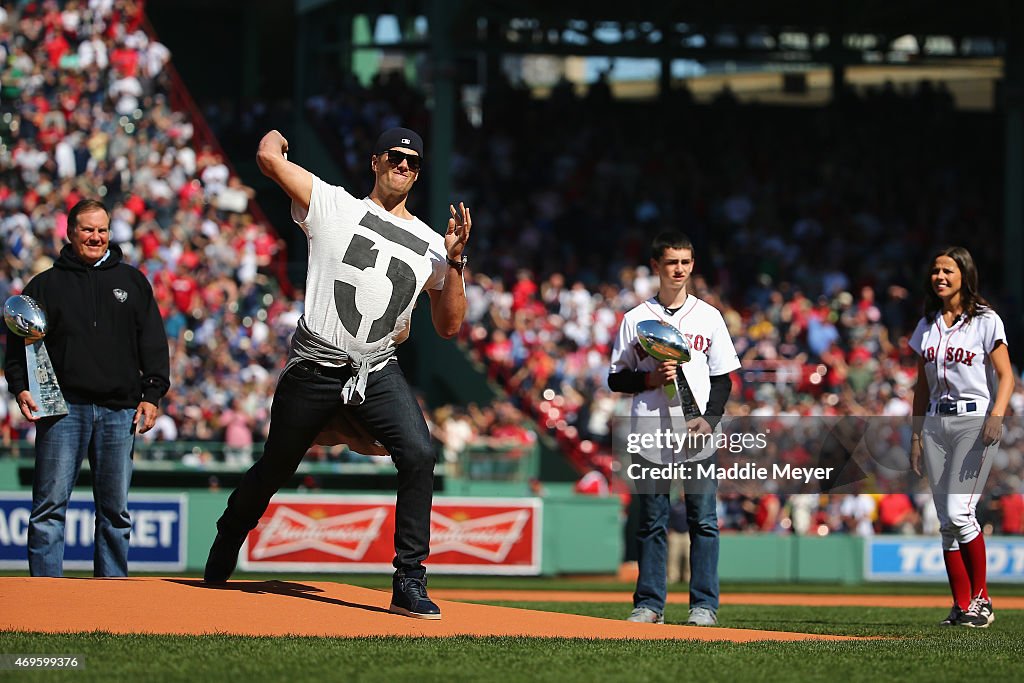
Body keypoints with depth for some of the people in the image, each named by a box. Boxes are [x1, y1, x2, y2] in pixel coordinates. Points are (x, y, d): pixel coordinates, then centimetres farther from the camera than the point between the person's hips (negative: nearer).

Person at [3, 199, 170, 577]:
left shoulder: (132, 282, 15)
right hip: (62, 408, -2)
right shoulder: (46, 285, 10)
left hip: (119, 410, 2)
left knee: (115, 510, 5)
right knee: (49, 506, -6)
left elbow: (153, 344, 13)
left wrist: (152, 395, 4)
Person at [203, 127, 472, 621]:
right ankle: (228, 539, 40)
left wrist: (454, 262, -1)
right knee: (275, 468, 10)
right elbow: (269, 158, -5)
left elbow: (449, 326, 11)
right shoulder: (334, 206, 4)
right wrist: (275, 136, 18)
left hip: (378, 373, 2)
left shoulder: (430, 244, 13)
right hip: (314, 370, -2)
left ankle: (409, 582, -17)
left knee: (418, 454, -22)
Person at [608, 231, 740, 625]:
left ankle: (704, 604, -1)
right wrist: (651, 378, -10)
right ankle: (649, 604, 6)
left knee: (703, 519, -3)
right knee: (652, 521, 2)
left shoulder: (708, 317, 10)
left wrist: (710, 419, -6)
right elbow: (616, 379, 9)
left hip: (697, 433, 0)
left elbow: (723, 378, 10)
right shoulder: (636, 319, 8)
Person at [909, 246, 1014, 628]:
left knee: (959, 512, -16)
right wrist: (916, 435, 12)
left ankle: (981, 598, -4)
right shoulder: (927, 326, 14)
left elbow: (1005, 375, -8)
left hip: (974, 420, -6)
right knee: (946, 521, 1)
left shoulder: (985, 320, -2)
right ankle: (961, 605, 4)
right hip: (935, 423, 6)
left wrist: (997, 415, -24)